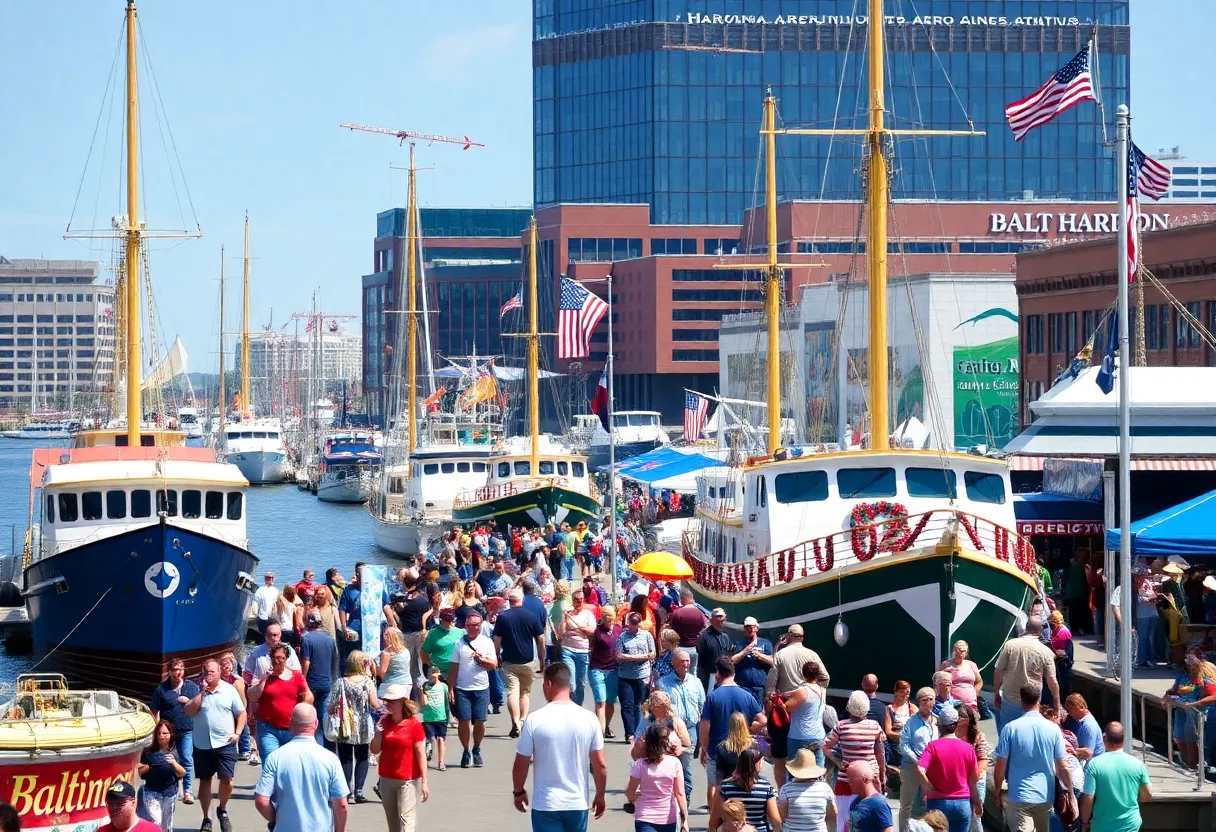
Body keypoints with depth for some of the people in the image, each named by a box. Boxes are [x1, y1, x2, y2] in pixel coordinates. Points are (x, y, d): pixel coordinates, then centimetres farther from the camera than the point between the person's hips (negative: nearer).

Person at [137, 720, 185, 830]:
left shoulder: (176, 751, 0)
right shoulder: (148, 751, 0)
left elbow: (182, 774, -2)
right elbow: (140, 772, 10)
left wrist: (174, 763, -20)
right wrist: (147, 768, -12)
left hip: (170, 793, 1)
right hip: (152, 792, -1)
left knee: (166, 825, 10)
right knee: (155, 822, -13)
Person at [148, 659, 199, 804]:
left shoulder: (192, 687, 7)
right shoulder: (161, 689, 3)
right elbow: (154, 711, 4)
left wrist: (188, 701, -10)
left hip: (186, 731, 0)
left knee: (187, 760, -8)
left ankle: (187, 791, -4)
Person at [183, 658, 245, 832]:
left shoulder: (229, 690, 1)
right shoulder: (198, 691, 3)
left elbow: (241, 713, 5)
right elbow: (189, 712, -9)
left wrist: (237, 733, -7)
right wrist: (202, 692, -12)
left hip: (225, 744, -1)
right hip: (202, 745, 1)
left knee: (226, 779, -8)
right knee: (204, 781, 9)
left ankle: (222, 811, 18)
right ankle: (206, 818, 21)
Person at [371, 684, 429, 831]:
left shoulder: (414, 725, -10)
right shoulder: (384, 722, 5)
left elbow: (421, 754, -9)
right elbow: (375, 750, 7)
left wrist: (424, 782, -13)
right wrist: (378, 732, -10)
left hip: (408, 781, -6)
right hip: (386, 780, 6)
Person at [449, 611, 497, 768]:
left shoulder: (487, 643, 5)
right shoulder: (459, 643, 4)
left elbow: (494, 665, 4)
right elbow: (453, 668, 4)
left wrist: (482, 660, -14)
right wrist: (450, 689, 0)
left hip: (481, 688, 0)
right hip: (462, 689, 0)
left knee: (479, 721, -1)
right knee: (463, 721, -4)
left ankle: (476, 750, 20)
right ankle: (465, 752, 12)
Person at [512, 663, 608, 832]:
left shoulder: (534, 720, -11)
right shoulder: (589, 719, -5)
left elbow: (521, 764, -5)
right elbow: (600, 765, -1)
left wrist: (518, 792, 12)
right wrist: (600, 796, 13)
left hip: (546, 805, -3)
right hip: (578, 804, 3)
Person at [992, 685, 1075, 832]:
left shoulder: (1010, 728, -10)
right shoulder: (1053, 729, -4)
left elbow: (1000, 766, -7)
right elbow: (1063, 767, -2)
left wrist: (997, 790, 8)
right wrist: (1070, 793, 9)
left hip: (1018, 796, -3)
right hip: (1045, 796, 3)